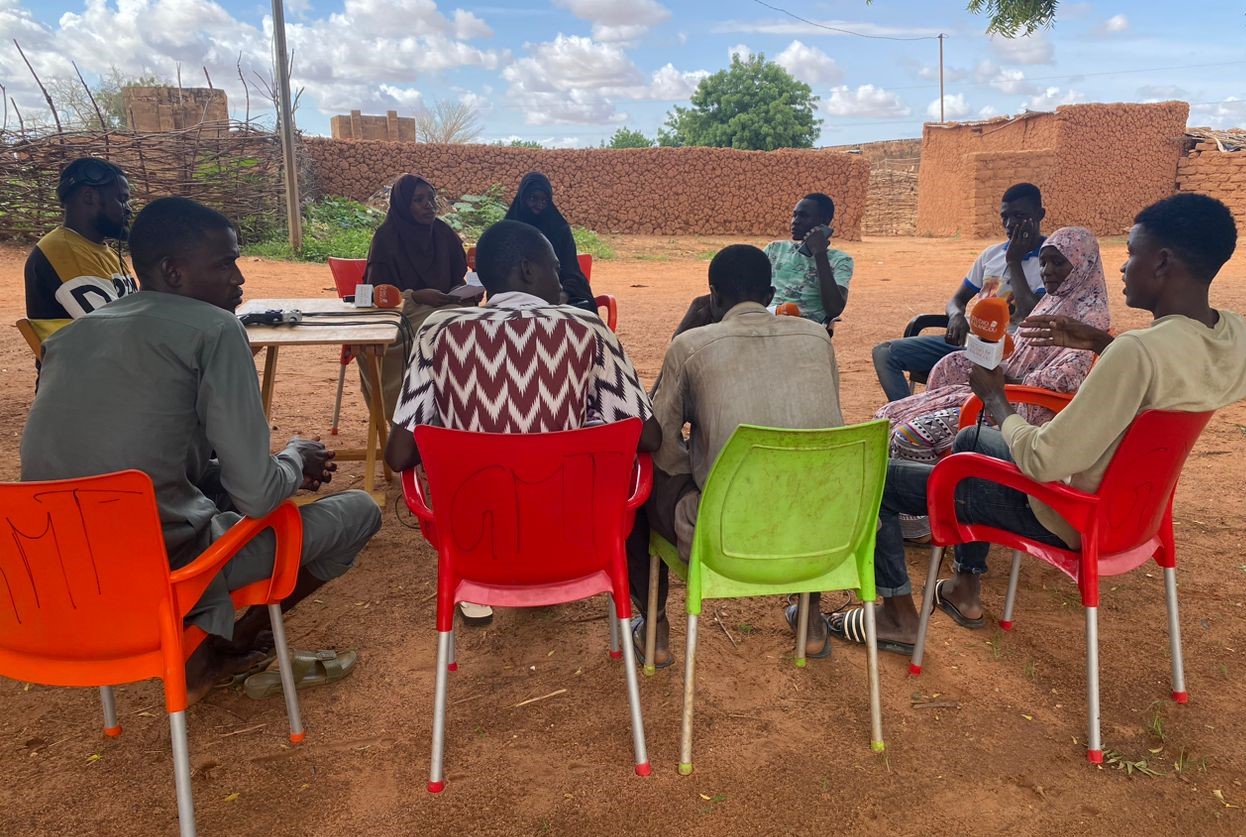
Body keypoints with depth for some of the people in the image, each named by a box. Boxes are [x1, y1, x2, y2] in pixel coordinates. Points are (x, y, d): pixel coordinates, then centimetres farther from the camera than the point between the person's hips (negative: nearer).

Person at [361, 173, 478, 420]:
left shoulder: (444, 234, 8)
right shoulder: (386, 238, -6)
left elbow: (456, 280, 15)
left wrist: (467, 291, -9)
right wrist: (417, 297, -23)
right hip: (398, 317, -5)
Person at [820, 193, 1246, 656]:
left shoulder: (1137, 352, -35)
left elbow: (1042, 463, -31)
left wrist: (994, 397, -14)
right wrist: (1100, 342, 7)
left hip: (1069, 517, -9)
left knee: (876, 478, -3)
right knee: (969, 439, 31)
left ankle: (898, 614, 14)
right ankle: (967, 589, 36)